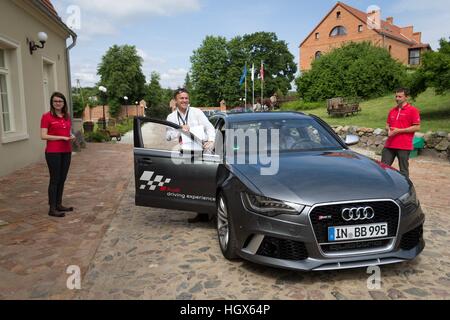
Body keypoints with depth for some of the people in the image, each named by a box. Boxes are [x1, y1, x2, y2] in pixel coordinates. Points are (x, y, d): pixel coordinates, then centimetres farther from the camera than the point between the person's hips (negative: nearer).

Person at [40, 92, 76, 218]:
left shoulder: (67, 117, 11)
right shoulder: (47, 117, -7)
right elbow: (43, 136, -13)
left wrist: (72, 136, 0)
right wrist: (62, 137, -17)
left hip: (66, 152, 6)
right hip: (53, 152, -6)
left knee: (62, 179, 11)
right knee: (54, 180, -2)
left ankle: (59, 205, 22)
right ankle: (52, 209, 6)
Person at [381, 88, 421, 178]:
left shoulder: (412, 110, -5)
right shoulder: (392, 111, 15)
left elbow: (417, 127, -10)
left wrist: (399, 130, -14)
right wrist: (388, 129, -1)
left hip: (404, 146, -6)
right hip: (389, 145, 6)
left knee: (403, 170, 2)